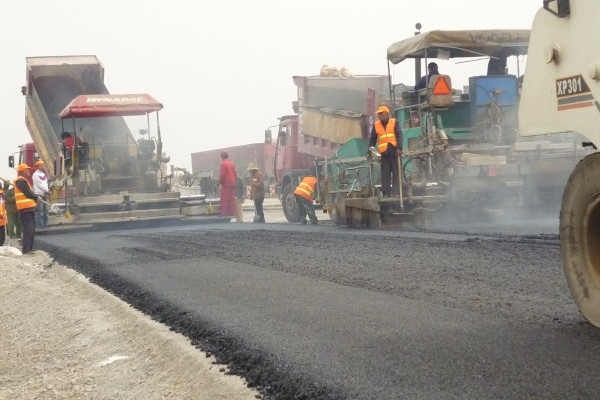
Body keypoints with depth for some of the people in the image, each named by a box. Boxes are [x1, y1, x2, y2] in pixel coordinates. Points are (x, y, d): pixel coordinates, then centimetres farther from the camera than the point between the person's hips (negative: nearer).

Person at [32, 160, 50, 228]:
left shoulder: (43, 175, 18)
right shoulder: (35, 175, -6)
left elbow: (46, 184, 15)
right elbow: (39, 185, -12)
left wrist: (47, 191, -2)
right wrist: (47, 191, -10)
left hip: (44, 195, 8)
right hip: (39, 194, -8)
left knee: (45, 210, 7)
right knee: (40, 211, -10)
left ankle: (45, 223, 11)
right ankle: (39, 224, -9)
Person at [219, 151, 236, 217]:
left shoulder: (223, 163, -9)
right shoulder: (232, 163, 12)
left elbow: (222, 174, -13)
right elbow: (235, 174, 13)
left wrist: (220, 182, -2)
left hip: (226, 184, -7)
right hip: (232, 183, 7)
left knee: (224, 199, -4)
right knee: (232, 198, 8)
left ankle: (224, 213, -8)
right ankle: (232, 213, 9)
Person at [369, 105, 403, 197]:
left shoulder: (394, 122, 4)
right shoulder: (376, 125, 12)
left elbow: (399, 135, -4)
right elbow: (372, 139, 15)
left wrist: (399, 148, -16)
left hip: (395, 152, -2)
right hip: (384, 153, 2)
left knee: (396, 173, -2)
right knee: (385, 175, 0)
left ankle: (397, 192, -1)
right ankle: (385, 194, 1)